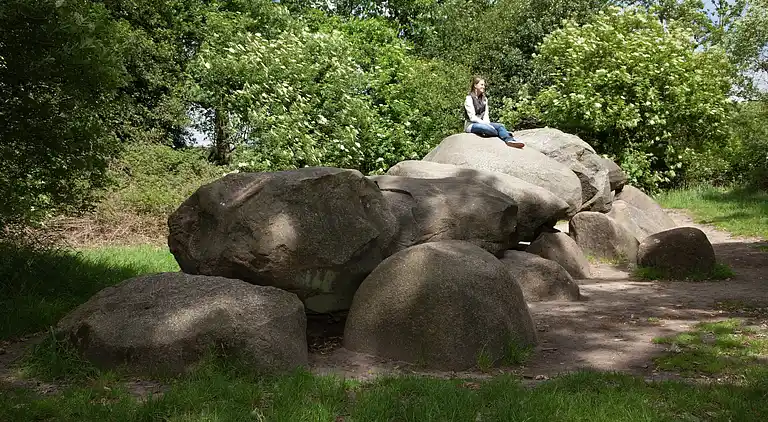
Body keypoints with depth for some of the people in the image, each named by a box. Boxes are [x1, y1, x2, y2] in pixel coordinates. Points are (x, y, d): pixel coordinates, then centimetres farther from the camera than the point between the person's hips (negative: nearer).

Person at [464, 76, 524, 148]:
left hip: (482, 123, 7)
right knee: (487, 128, -38)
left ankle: (510, 140, -45)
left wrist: (487, 123, -11)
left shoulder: (484, 99, 16)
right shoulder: (469, 98, -7)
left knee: (499, 126, -21)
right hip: (471, 125, -7)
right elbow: (472, 117, -14)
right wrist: (485, 124, -20)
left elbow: (486, 115, 11)